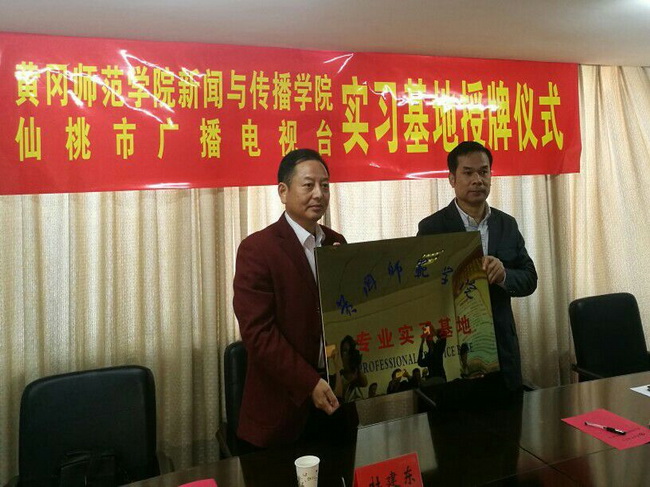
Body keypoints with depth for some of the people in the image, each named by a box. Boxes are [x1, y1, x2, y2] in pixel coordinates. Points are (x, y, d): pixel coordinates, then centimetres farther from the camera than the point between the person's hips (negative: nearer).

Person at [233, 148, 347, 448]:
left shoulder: (337, 242, 6)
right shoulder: (256, 249, -13)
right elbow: (257, 331, -17)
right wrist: (309, 383, -18)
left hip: (335, 392, 5)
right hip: (283, 402, -5)